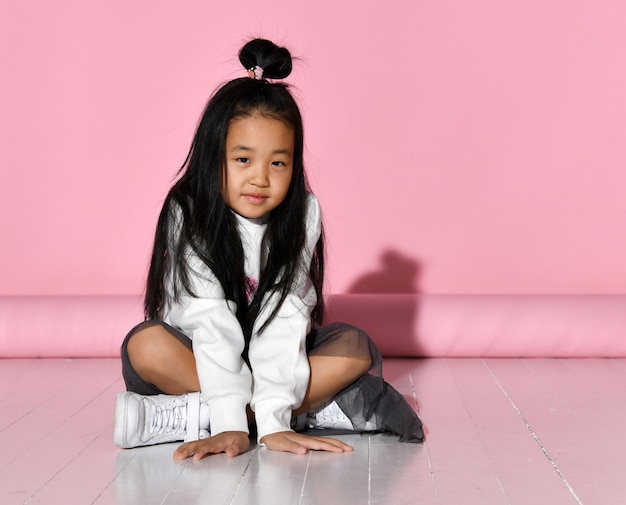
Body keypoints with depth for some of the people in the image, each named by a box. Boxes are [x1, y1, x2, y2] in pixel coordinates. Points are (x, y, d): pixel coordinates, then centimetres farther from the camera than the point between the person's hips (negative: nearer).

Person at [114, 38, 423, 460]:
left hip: (273, 357, 2)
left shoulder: (302, 214, -14)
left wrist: (272, 419, -36)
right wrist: (231, 424, -38)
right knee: (146, 347, -31)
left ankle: (180, 416, -32)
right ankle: (316, 410, -34)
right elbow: (212, 319, -29)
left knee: (357, 349, -24)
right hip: (205, 357, -2)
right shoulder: (189, 214, -19)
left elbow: (284, 315, -25)